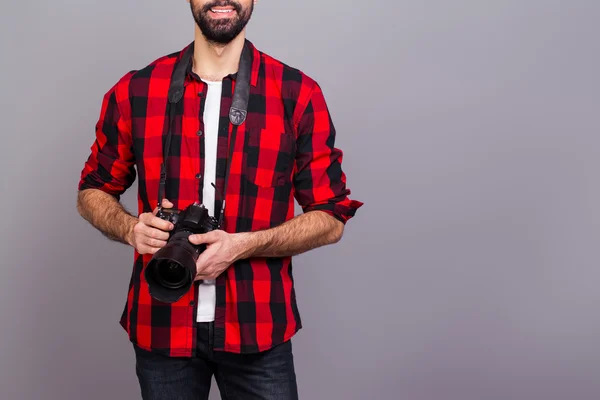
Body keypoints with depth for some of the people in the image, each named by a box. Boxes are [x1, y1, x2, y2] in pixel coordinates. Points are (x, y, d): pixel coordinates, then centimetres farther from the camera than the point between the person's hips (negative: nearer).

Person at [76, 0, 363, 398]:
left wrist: (243, 245, -17)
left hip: (258, 330, -1)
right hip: (159, 325, 1)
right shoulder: (134, 92, 0)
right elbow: (93, 192, 12)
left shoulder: (298, 94, -4)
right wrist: (130, 228, -10)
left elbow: (331, 218, -2)